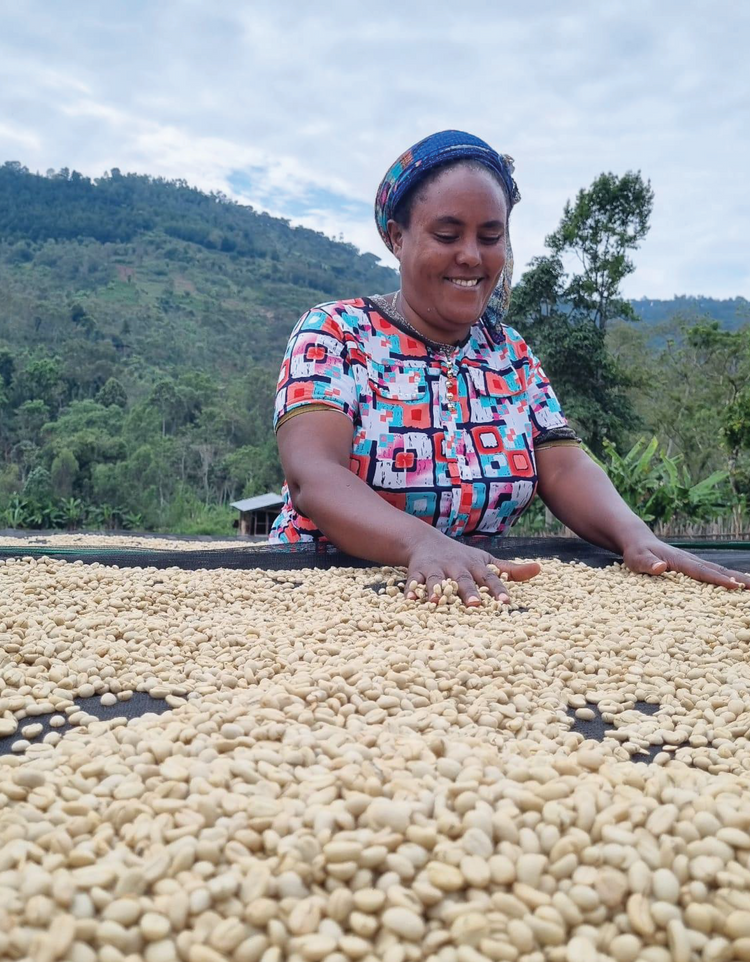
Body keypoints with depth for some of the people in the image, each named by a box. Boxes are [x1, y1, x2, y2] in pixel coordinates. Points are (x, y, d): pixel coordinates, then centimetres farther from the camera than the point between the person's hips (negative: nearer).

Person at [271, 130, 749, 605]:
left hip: (484, 597, 3)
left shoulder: (511, 352, 8)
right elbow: (314, 477, -20)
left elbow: (565, 468, -1)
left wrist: (636, 535, -21)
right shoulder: (332, 333, -6)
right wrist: (424, 543, -37)